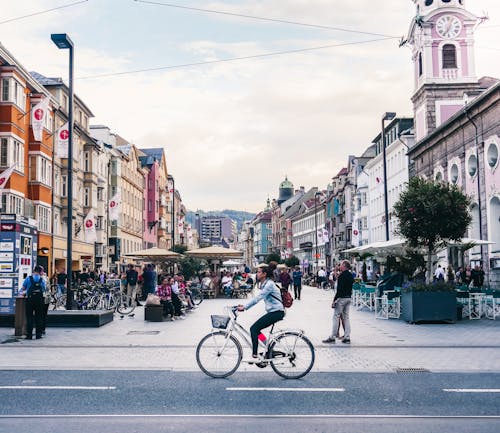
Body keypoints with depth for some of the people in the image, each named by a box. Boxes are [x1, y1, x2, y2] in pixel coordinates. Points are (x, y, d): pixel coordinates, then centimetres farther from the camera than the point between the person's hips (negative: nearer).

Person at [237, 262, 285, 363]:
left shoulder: (269, 284, -15)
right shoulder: (264, 284, 16)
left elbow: (258, 298, -20)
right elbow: (257, 298, 15)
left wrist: (244, 307, -19)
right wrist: (244, 306, 6)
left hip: (277, 312, -10)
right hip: (272, 312, 10)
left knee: (254, 329, -14)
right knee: (256, 329, 10)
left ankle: (255, 356, -15)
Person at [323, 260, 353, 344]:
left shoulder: (342, 275, -15)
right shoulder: (351, 275, 12)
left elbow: (339, 289, -19)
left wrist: (334, 300, -17)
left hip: (342, 298, -8)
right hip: (348, 298, 8)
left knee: (336, 317, -4)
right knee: (346, 317, 11)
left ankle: (332, 337, -2)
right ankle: (347, 337, 10)